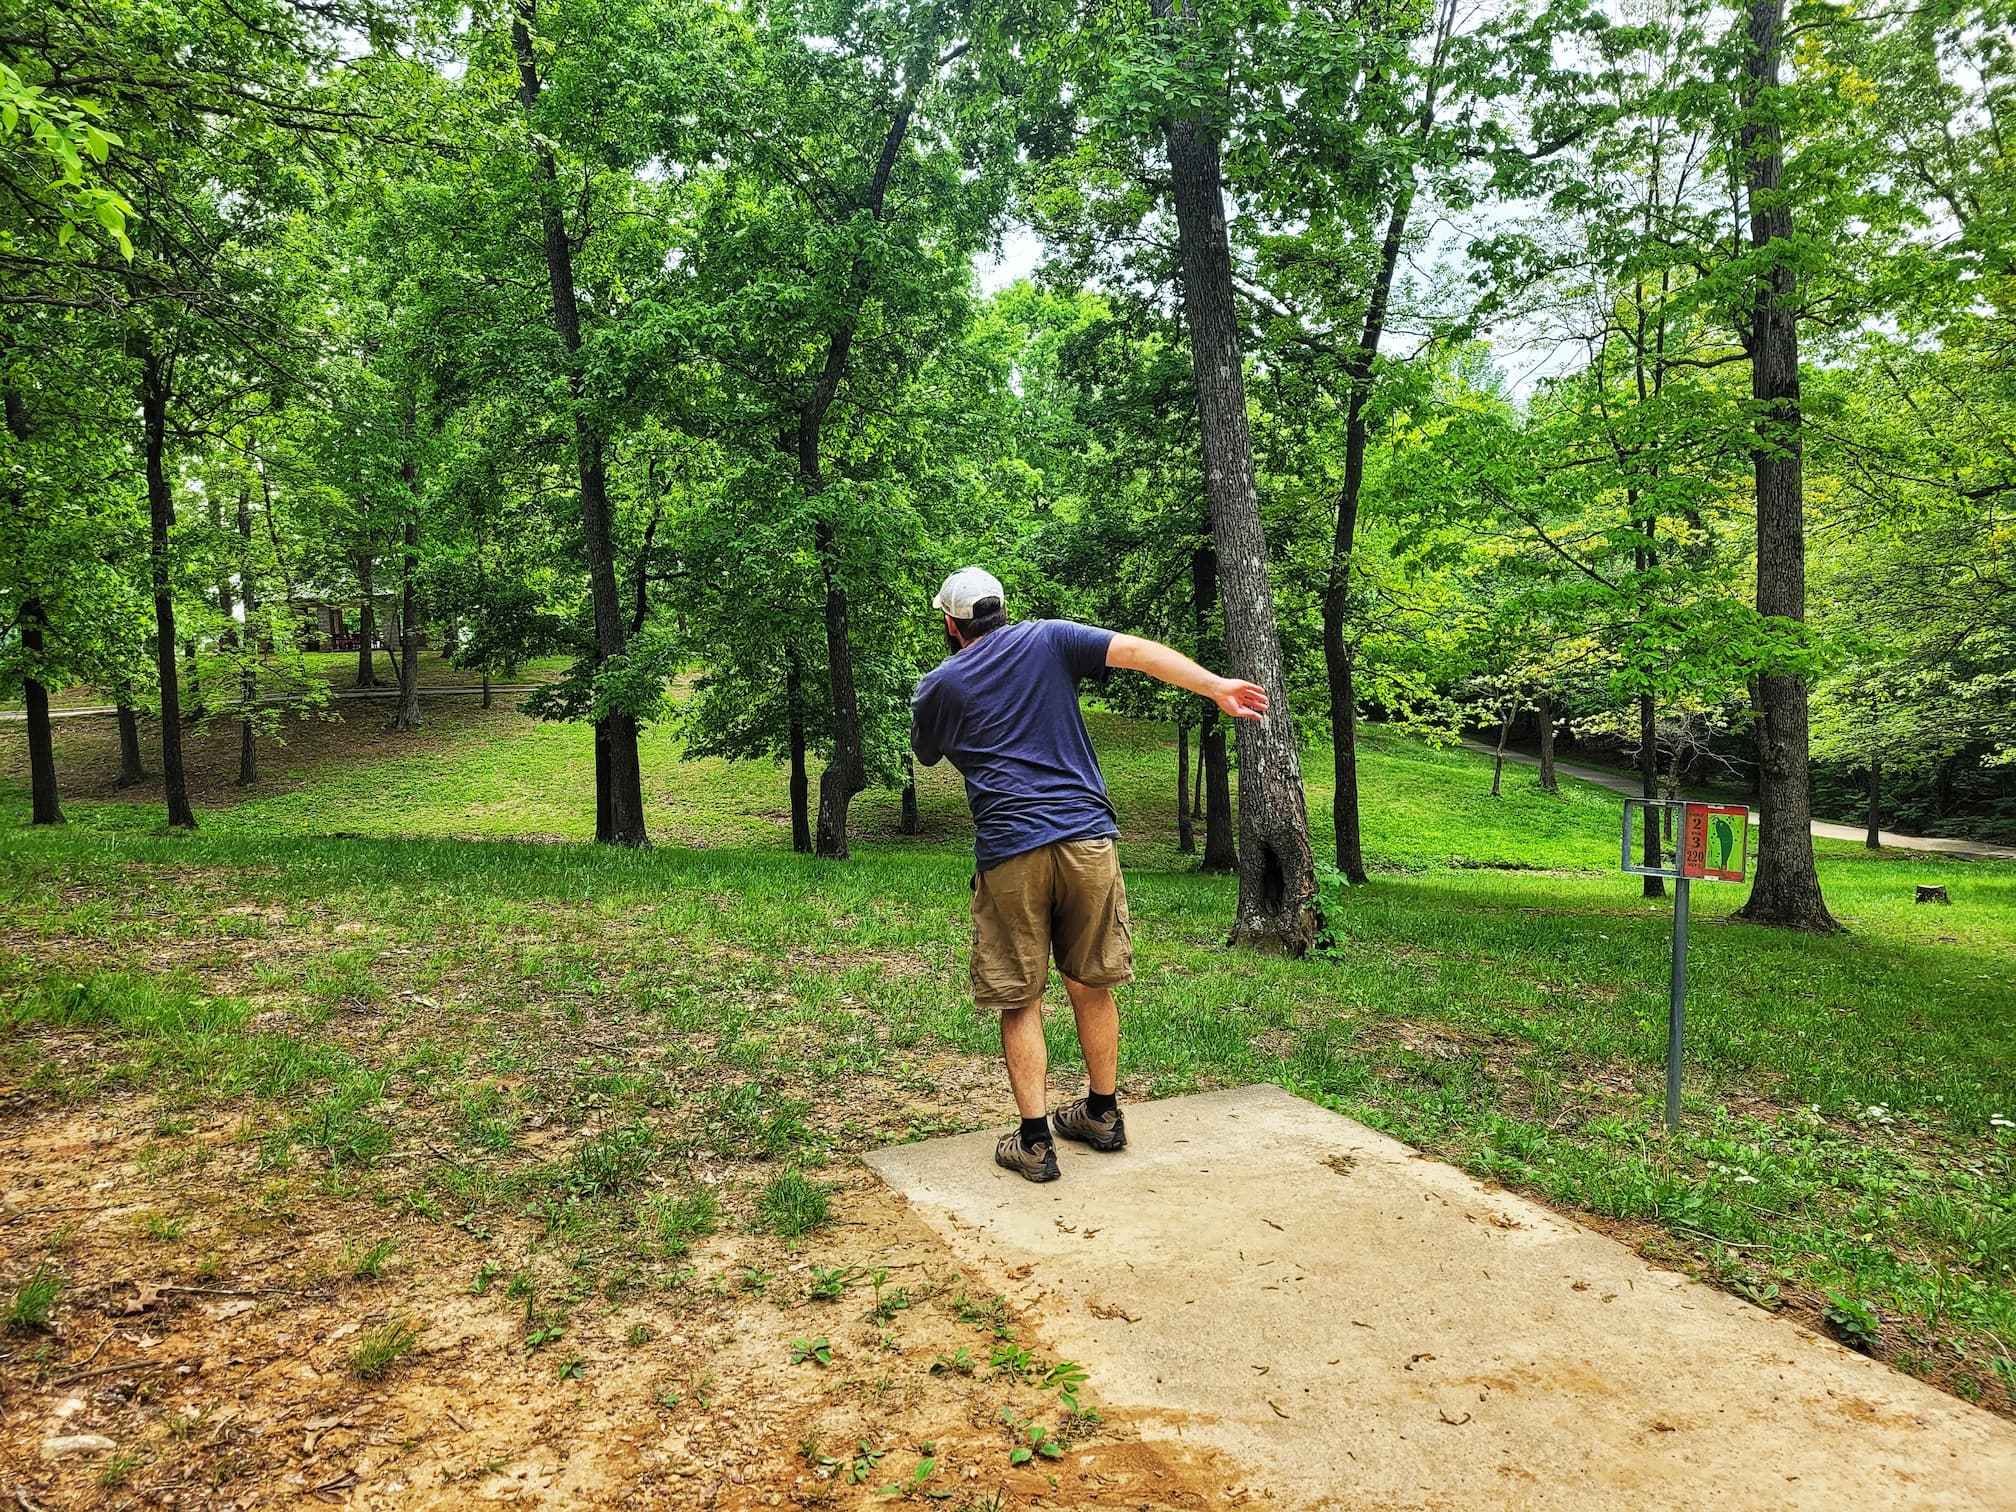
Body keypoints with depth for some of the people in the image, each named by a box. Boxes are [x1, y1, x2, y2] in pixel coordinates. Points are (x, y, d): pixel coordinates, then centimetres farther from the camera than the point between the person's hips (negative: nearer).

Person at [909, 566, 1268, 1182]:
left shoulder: (937, 687, 8)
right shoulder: (1048, 639, 8)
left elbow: (926, 754, 27)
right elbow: (1137, 651, -5)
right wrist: (1217, 687, -10)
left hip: (1009, 852, -2)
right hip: (1087, 838, 2)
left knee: (1019, 1001, 8)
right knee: (1091, 984, 16)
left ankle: (1034, 1141, 9)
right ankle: (1103, 1114, 30)